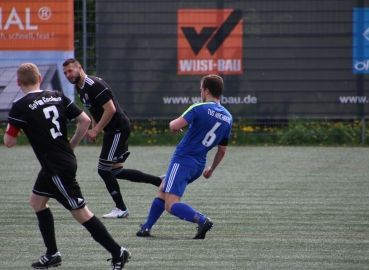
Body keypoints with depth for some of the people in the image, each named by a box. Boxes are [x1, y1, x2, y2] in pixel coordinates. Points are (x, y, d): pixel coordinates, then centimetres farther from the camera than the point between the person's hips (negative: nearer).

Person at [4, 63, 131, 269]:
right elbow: (85, 120, 3)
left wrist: (12, 126, 11)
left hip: (57, 168, -8)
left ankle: (118, 253, -5)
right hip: (66, 159, 8)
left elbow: (9, 142, -10)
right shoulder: (58, 97, 5)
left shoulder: (20, 107, -13)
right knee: (37, 200, 21)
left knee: (80, 212, -5)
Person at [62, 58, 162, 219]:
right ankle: (160, 181, 20)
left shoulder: (94, 85, -19)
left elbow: (110, 109, -23)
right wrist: (94, 130, 8)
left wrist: (96, 130, -20)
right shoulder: (80, 88, 11)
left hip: (118, 128, -10)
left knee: (103, 169, -6)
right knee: (117, 171, 13)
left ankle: (121, 209, 5)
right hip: (112, 131, 10)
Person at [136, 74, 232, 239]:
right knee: (162, 190, 26)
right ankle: (146, 227, 26)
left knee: (171, 205, -12)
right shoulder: (228, 118, 8)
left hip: (183, 159, -8)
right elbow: (222, 150, 15)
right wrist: (211, 169, 28)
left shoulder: (200, 109, -13)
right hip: (199, 165, 8)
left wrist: (172, 124, 2)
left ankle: (202, 220, -32)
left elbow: (175, 126, -22)